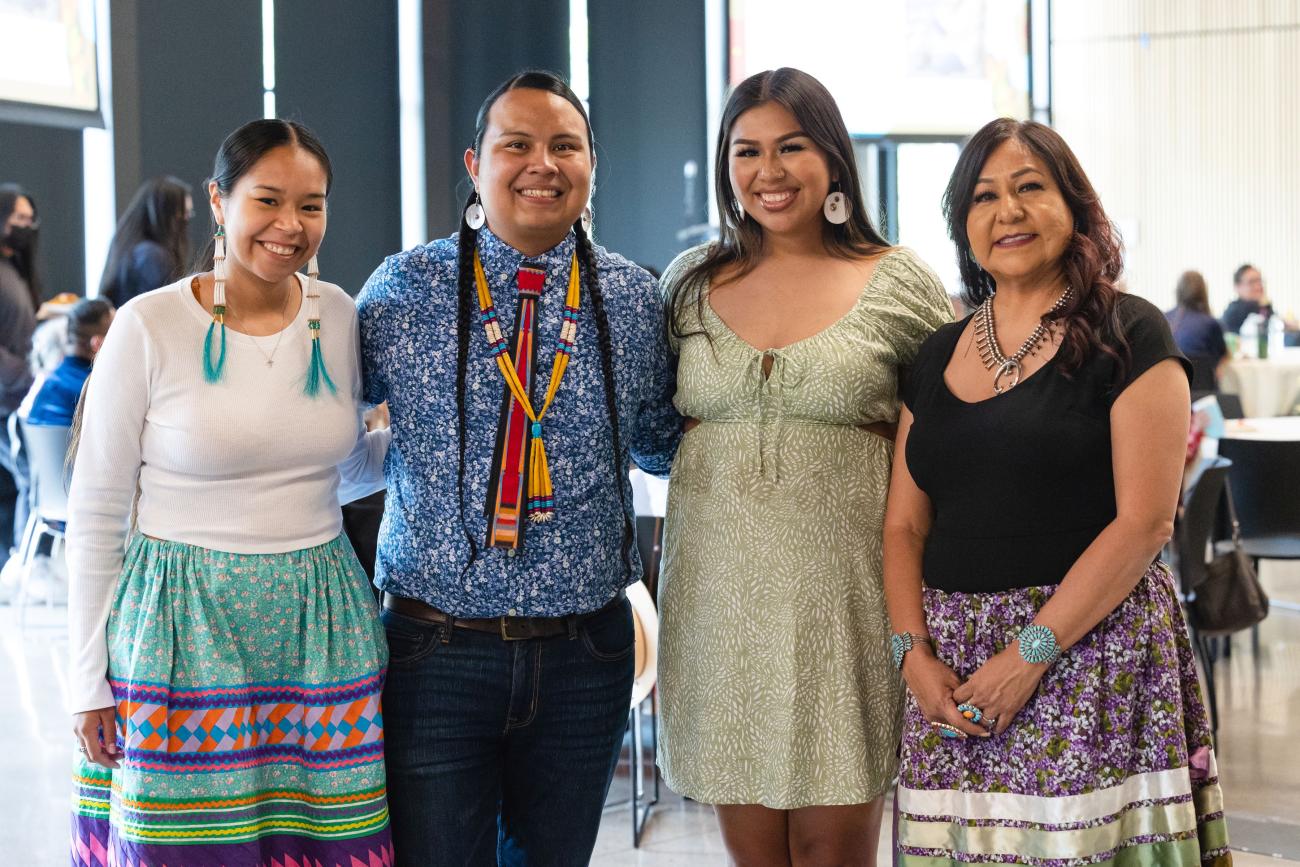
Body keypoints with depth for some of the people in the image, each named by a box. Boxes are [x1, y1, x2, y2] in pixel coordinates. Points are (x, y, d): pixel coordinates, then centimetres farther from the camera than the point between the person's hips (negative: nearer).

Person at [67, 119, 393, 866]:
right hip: (185, 632, -3)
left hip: (320, 628, 4)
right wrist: (90, 680, -2)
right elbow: (97, 515, -2)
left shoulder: (338, 316, 4)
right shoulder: (150, 327, -8)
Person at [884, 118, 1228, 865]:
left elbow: (1146, 520, -11)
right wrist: (915, 652, -4)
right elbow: (905, 525, 11)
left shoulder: (1129, 335, -3)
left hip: (1088, 654, -4)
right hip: (953, 673, 5)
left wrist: (1030, 652, -15)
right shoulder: (939, 355, 12)